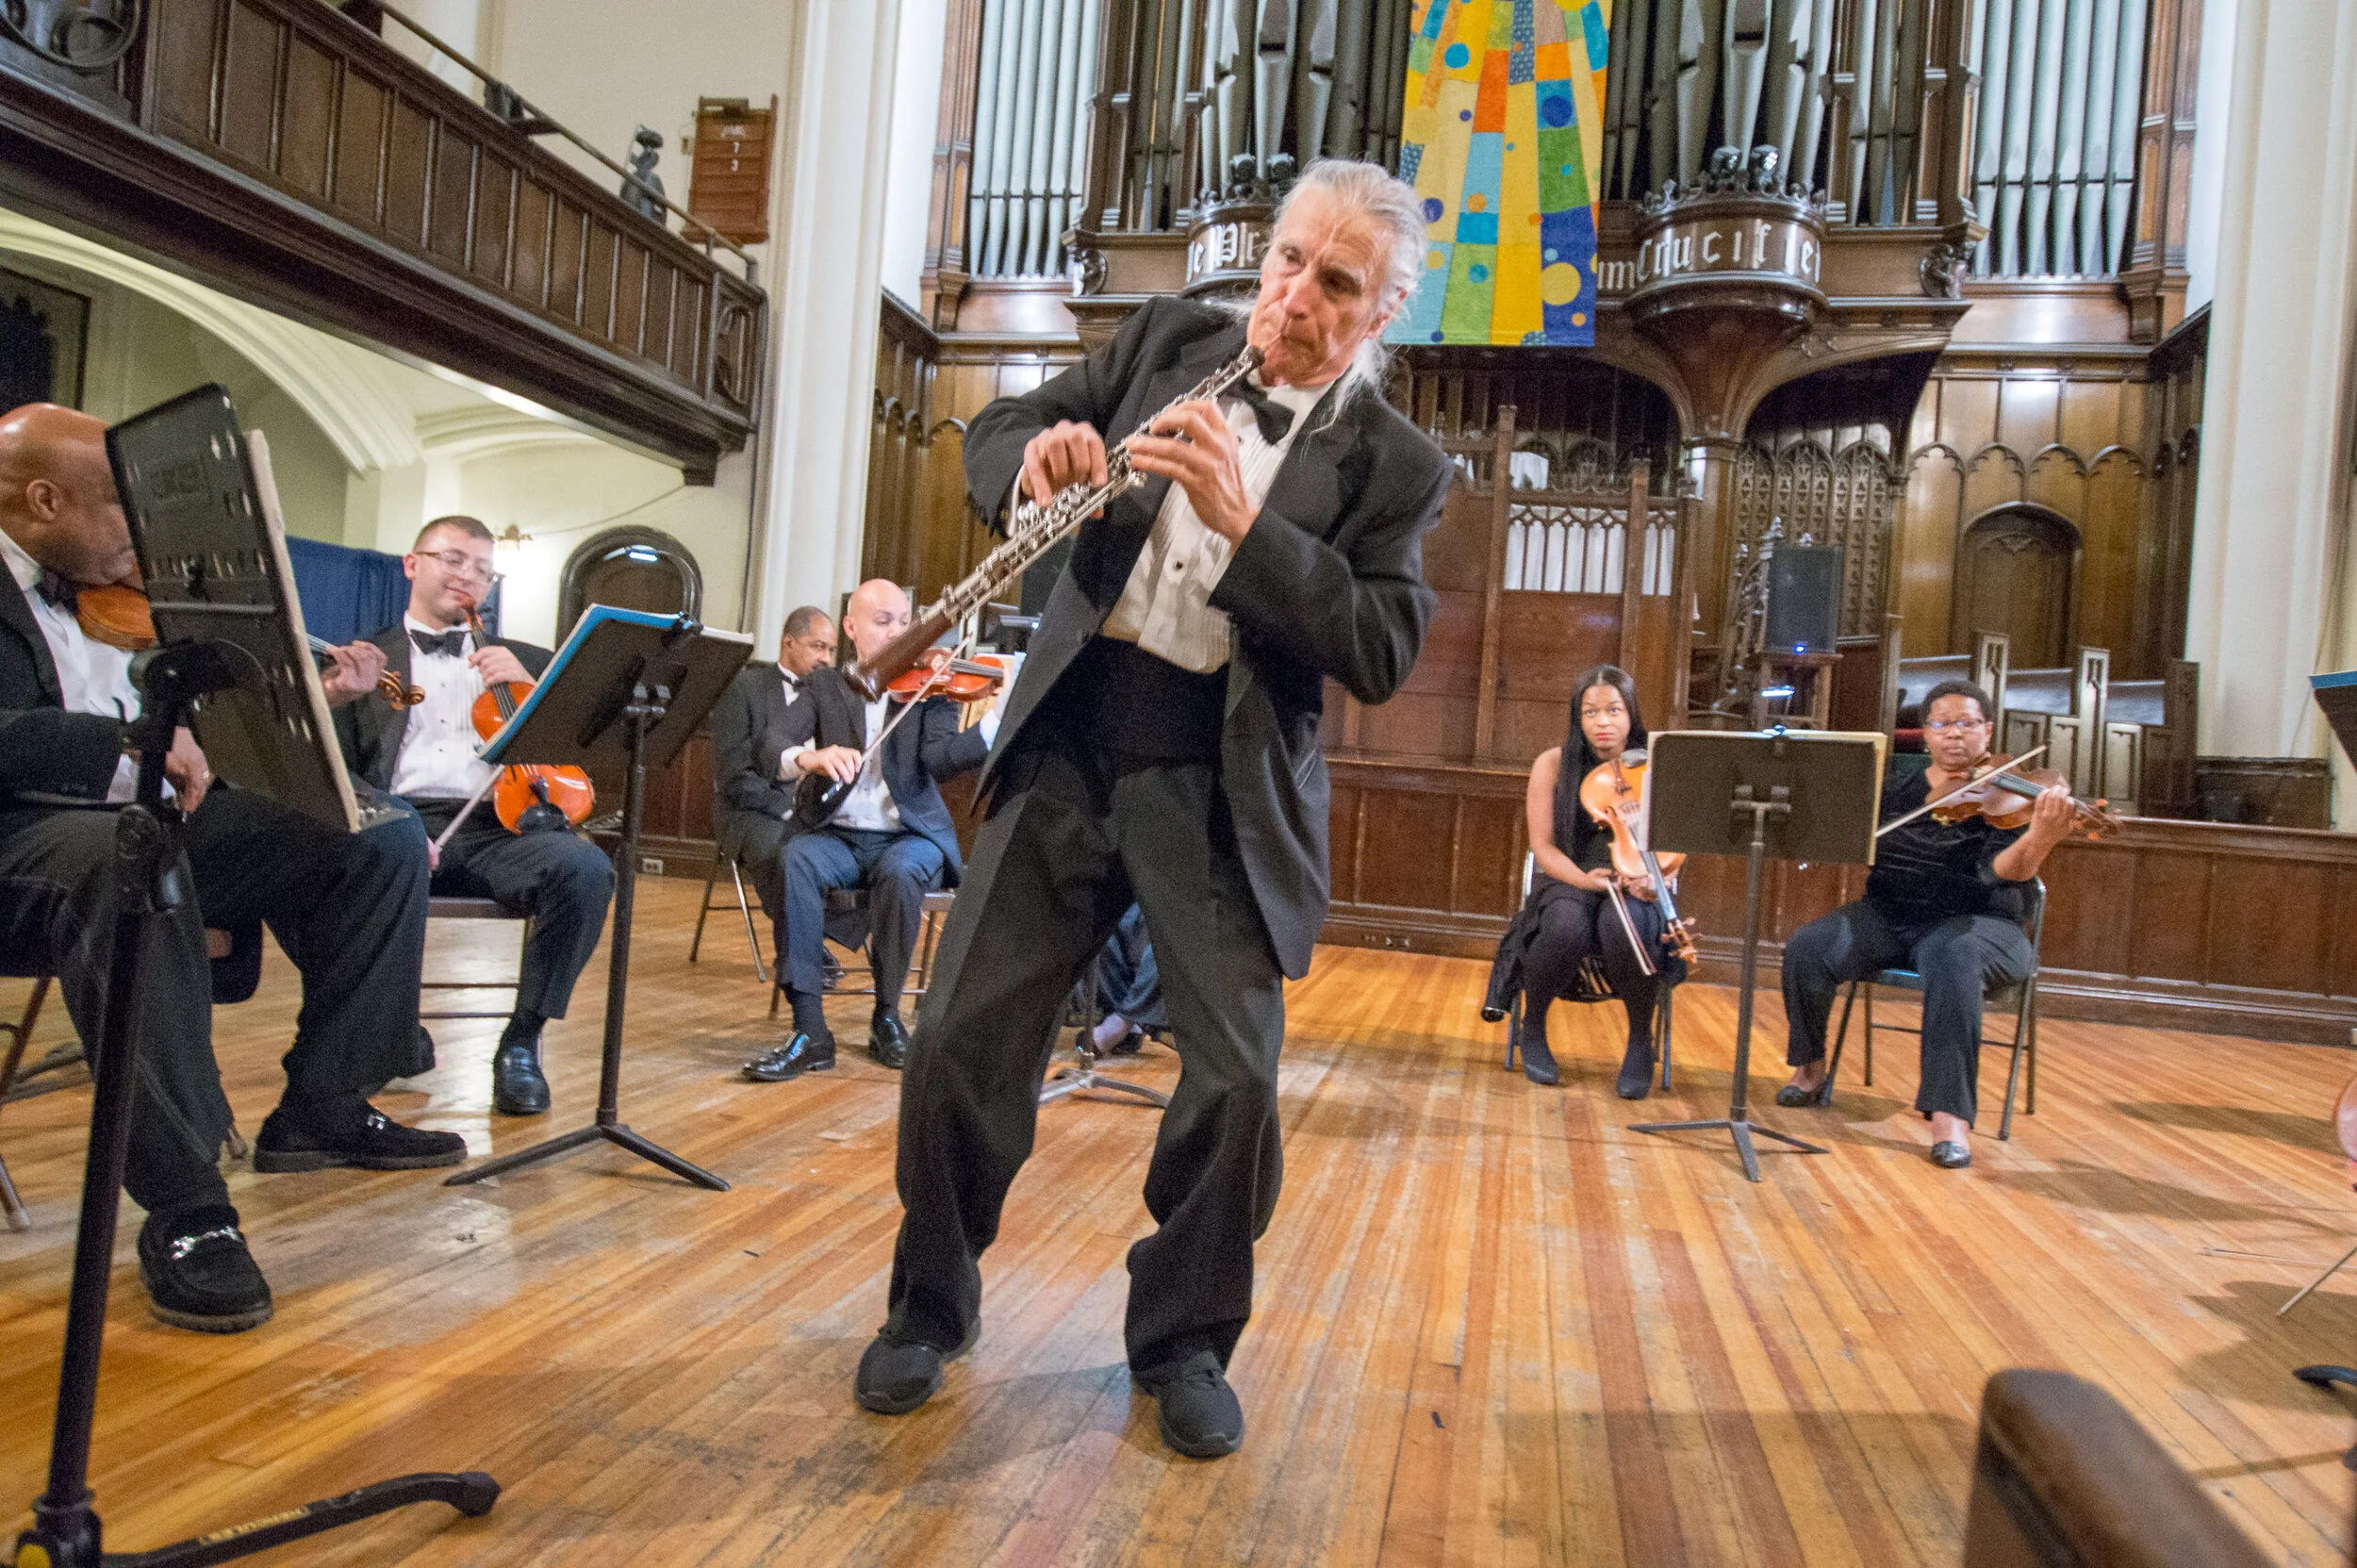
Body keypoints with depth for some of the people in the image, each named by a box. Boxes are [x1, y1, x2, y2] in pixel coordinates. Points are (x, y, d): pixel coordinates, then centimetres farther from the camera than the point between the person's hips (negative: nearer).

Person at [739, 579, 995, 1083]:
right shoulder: (824, 684, 10)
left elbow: (940, 759, -14)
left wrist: (1000, 718, -32)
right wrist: (809, 757, -28)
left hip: (909, 836, -1)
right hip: (839, 835, 1)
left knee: (899, 871, -35)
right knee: (795, 859, -32)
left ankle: (887, 1017, -14)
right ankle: (809, 1031, -28)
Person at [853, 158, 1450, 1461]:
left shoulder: (1393, 463, 1)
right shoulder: (1172, 339, 10)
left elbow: (1381, 654, -10)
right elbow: (998, 428, 14)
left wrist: (1240, 518, -20)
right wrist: (1037, 456, -11)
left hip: (1223, 783, -2)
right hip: (1069, 739, 3)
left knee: (1236, 1078, -5)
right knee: (961, 1037, 2)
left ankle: (1182, 1341, 22)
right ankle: (930, 1306, 27)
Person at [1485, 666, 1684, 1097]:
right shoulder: (1554, 764, 0)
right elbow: (1543, 846, -3)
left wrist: (1651, 878, -24)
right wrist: (1583, 877, -23)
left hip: (1631, 888, 0)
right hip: (1567, 881, 0)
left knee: (1622, 921, -37)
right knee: (1567, 925, -36)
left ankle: (1640, 1038, -11)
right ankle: (1532, 1027, -6)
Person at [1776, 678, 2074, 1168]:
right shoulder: (1894, 790, 10)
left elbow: (2007, 870, -19)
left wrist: (2043, 836, -41)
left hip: (1973, 924, -3)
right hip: (1887, 917, 4)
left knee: (1952, 961, -39)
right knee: (1807, 948, -23)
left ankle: (1950, 1114, -34)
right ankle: (1810, 1068, 1)